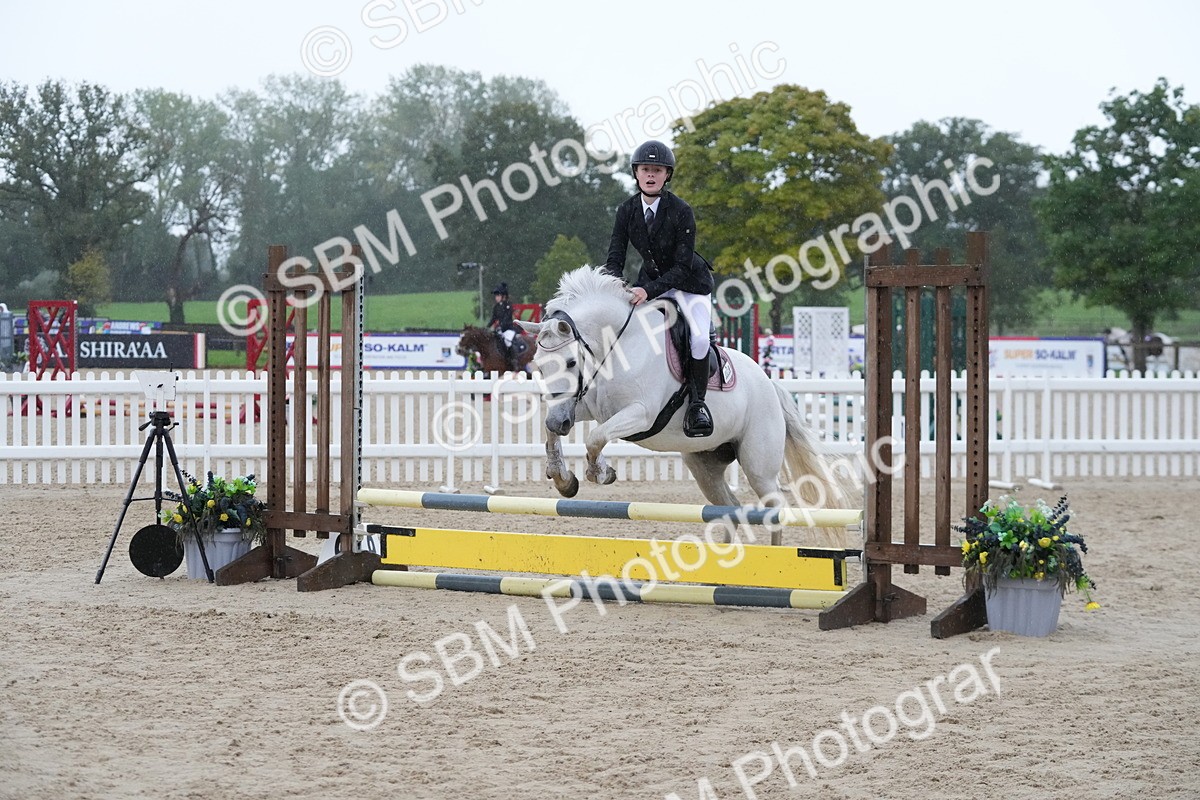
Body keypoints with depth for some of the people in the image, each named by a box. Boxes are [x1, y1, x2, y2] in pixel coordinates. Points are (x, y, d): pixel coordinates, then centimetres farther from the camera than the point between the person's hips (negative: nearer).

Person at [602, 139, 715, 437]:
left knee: (699, 338, -26)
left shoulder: (681, 211, -22)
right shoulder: (626, 210, -8)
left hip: (688, 282, -5)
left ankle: (697, 401, -7)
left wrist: (649, 290, -36)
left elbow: (682, 266, -24)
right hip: (650, 281, 5)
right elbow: (615, 257, -7)